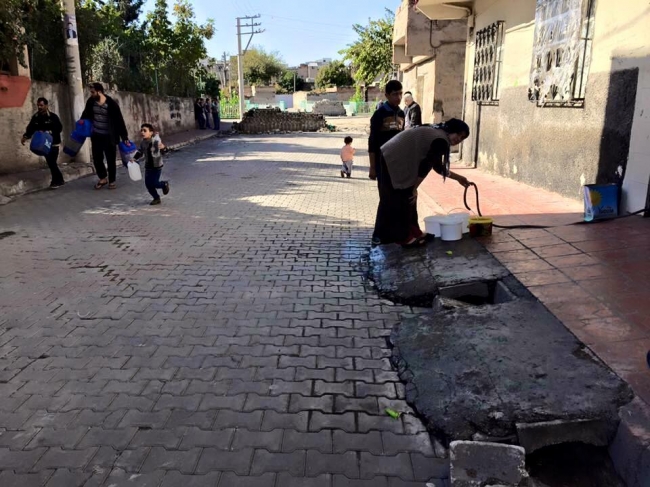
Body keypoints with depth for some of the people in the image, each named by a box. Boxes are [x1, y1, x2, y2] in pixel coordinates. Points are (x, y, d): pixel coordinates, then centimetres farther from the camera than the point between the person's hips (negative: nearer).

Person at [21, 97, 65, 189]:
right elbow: (30, 128, 4)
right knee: (50, 163, 8)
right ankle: (59, 180, 19)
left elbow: (59, 128, -13)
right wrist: (25, 136, -12)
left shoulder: (53, 116, -7)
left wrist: (50, 133, -26)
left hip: (53, 143, -5)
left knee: (52, 162, -7)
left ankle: (56, 181, 5)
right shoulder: (35, 117, 6)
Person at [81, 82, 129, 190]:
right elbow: (86, 114, 18)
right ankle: (103, 179, 27)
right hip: (96, 136, 4)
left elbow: (120, 121, -13)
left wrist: (125, 137, -14)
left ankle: (112, 181, 18)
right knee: (97, 158, 9)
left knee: (110, 159, 4)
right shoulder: (91, 101, -3)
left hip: (109, 137, -4)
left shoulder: (111, 104, -17)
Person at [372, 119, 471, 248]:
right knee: (401, 201, -3)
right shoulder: (442, 141, -12)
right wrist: (415, 188, -11)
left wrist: (458, 178, 34)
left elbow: (438, 166, 27)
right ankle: (404, 237, 5)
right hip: (394, 162, -10)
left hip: (390, 158, 10)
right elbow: (426, 165, -17)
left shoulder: (436, 133, 20)